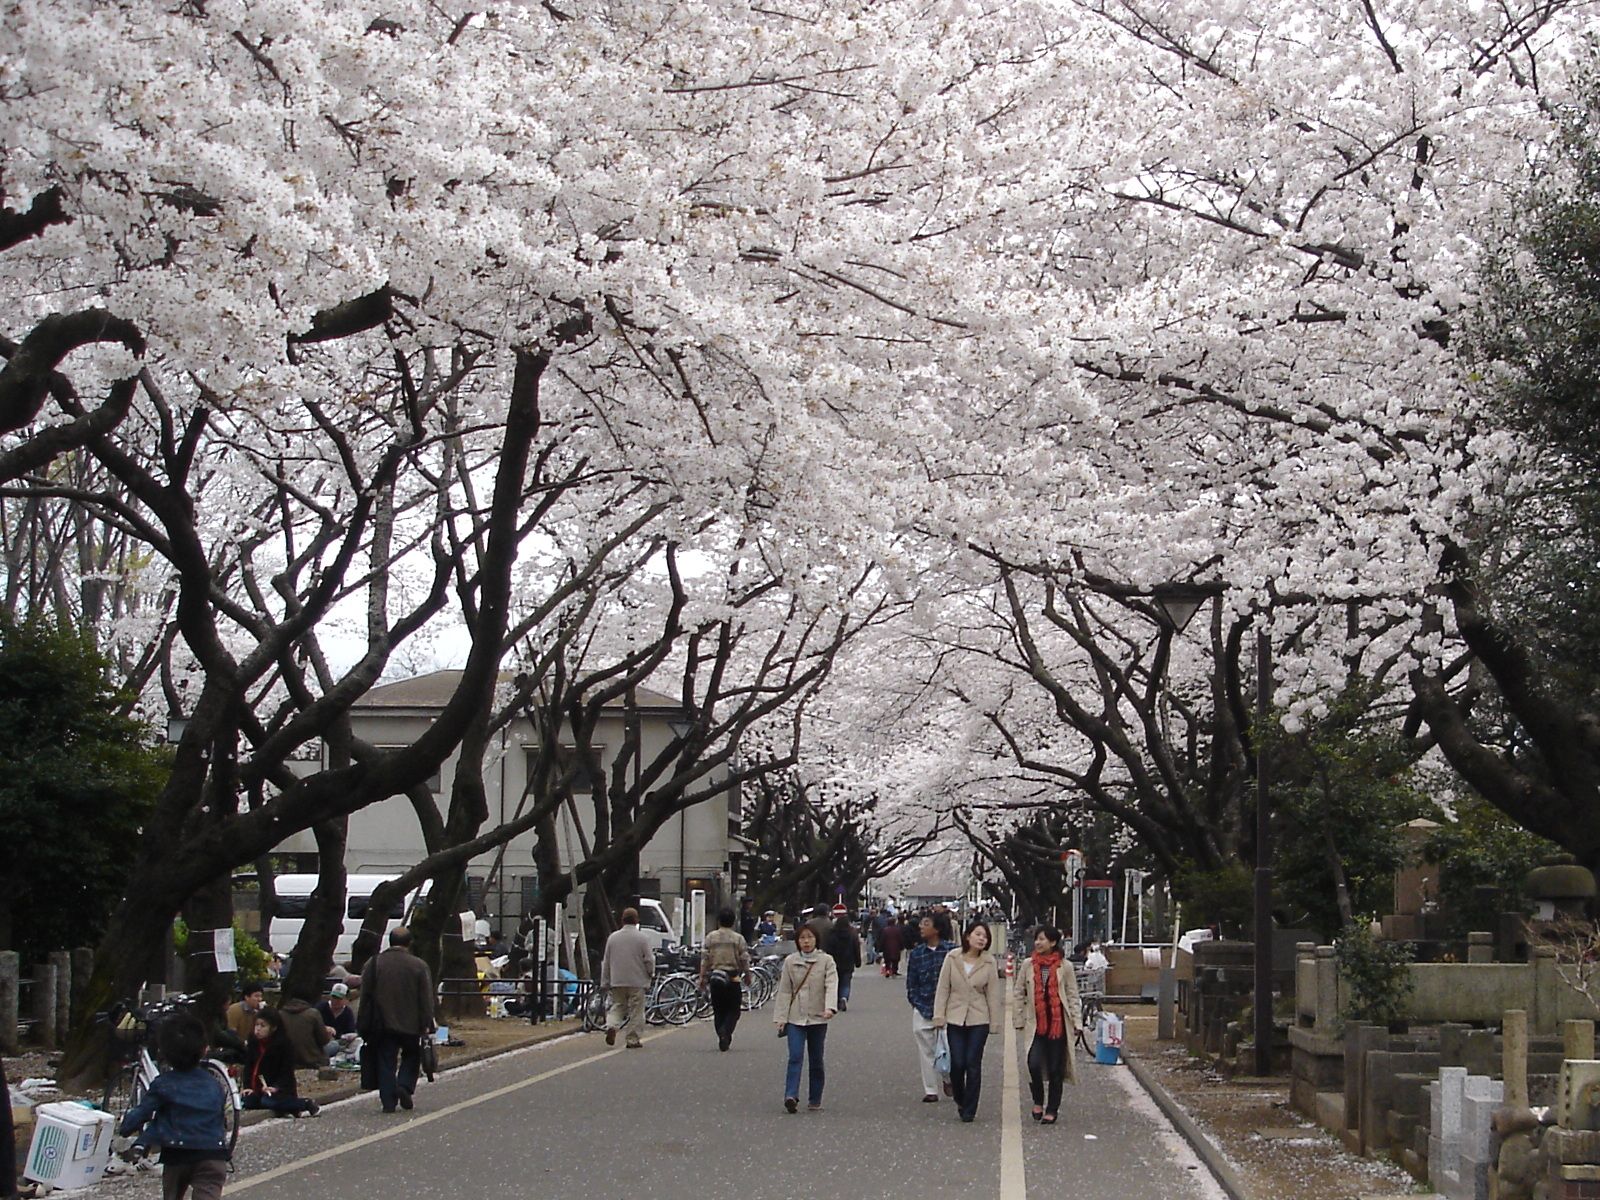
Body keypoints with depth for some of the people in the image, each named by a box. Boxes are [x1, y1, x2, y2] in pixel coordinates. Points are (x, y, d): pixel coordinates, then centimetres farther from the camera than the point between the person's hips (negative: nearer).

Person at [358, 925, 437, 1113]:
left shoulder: (373, 964, 1)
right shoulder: (418, 966, -3)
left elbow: (365, 997, 3)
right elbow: (426, 999, -4)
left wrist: (363, 1026, 7)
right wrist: (427, 1024, -1)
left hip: (383, 1025, 1)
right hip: (410, 1024, -1)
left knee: (386, 1062, 5)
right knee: (411, 1056, 18)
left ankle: (388, 1101, 0)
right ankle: (405, 1085, -3)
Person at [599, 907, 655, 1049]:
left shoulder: (613, 937, 3)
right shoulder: (642, 938, -8)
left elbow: (606, 962, 8)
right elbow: (649, 960, -6)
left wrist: (605, 982, 14)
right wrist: (651, 974, 13)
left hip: (617, 980, 3)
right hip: (637, 981, -3)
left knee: (617, 1006, 15)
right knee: (635, 1011, 5)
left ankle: (611, 1026, -10)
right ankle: (632, 1039, 5)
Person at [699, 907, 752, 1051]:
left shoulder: (710, 937, 1)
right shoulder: (738, 939, -3)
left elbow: (704, 959, -1)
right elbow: (744, 959, -2)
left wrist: (702, 977, 6)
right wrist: (747, 975, 13)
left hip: (715, 978, 2)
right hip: (733, 978, -2)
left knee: (718, 1011, 12)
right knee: (733, 1010, 5)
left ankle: (722, 1038, 8)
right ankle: (725, 1031, -20)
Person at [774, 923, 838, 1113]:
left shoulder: (826, 960, 0)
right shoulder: (790, 962, 5)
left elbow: (831, 985, -11)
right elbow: (784, 991, 6)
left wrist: (830, 1008, -28)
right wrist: (781, 1017, -1)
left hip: (818, 1018, 0)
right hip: (795, 1018, 0)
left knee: (816, 1060, 7)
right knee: (795, 1056, -15)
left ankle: (815, 1101, 17)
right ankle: (791, 1096, -24)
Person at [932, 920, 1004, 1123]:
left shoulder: (989, 963, -2)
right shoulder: (952, 959, -2)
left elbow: (993, 993, 2)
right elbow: (943, 989, 2)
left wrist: (995, 1021, 1)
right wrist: (939, 1016, -2)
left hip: (979, 1020, 0)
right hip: (955, 1018, 0)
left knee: (973, 1064, -3)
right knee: (957, 1063, -2)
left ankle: (969, 1110, 6)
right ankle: (960, 1100, 24)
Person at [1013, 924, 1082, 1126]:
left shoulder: (1064, 966, 0)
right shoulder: (1028, 965, 5)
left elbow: (1072, 995, 4)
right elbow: (1020, 994, 11)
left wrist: (1076, 1019, -3)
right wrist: (1018, 1019, 8)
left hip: (1059, 1023, -1)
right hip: (1036, 1023, 1)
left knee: (1055, 1069, 3)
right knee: (1034, 1064, -14)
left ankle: (1052, 1110, 16)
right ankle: (1038, 1101, 10)